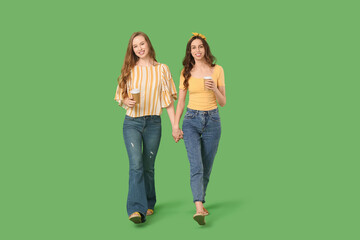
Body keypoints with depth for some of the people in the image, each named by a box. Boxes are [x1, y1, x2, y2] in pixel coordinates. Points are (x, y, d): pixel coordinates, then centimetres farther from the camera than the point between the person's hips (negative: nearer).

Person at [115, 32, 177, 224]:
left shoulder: (162, 69, 5)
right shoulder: (129, 70, 7)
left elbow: (168, 100, 4)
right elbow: (120, 97, 12)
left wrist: (175, 126, -1)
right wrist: (127, 102, -12)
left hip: (153, 123, 0)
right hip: (132, 123, 0)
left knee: (148, 166, 9)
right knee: (136, 165, -14)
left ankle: (148, 204, 27)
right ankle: (136, 209, -18)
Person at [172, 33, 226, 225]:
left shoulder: (217, 70, 3)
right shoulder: (186, 72, 6)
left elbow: (223, 102, 3)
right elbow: (180, 101, 10)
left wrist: (214, 89, -16)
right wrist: (175, 125, 4)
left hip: (212, 120, 1)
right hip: (191, 120, -1)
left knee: (207, 167, 8)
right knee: (196, 166, -15)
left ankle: (200, 201, 27)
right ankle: (199, 208, -24)